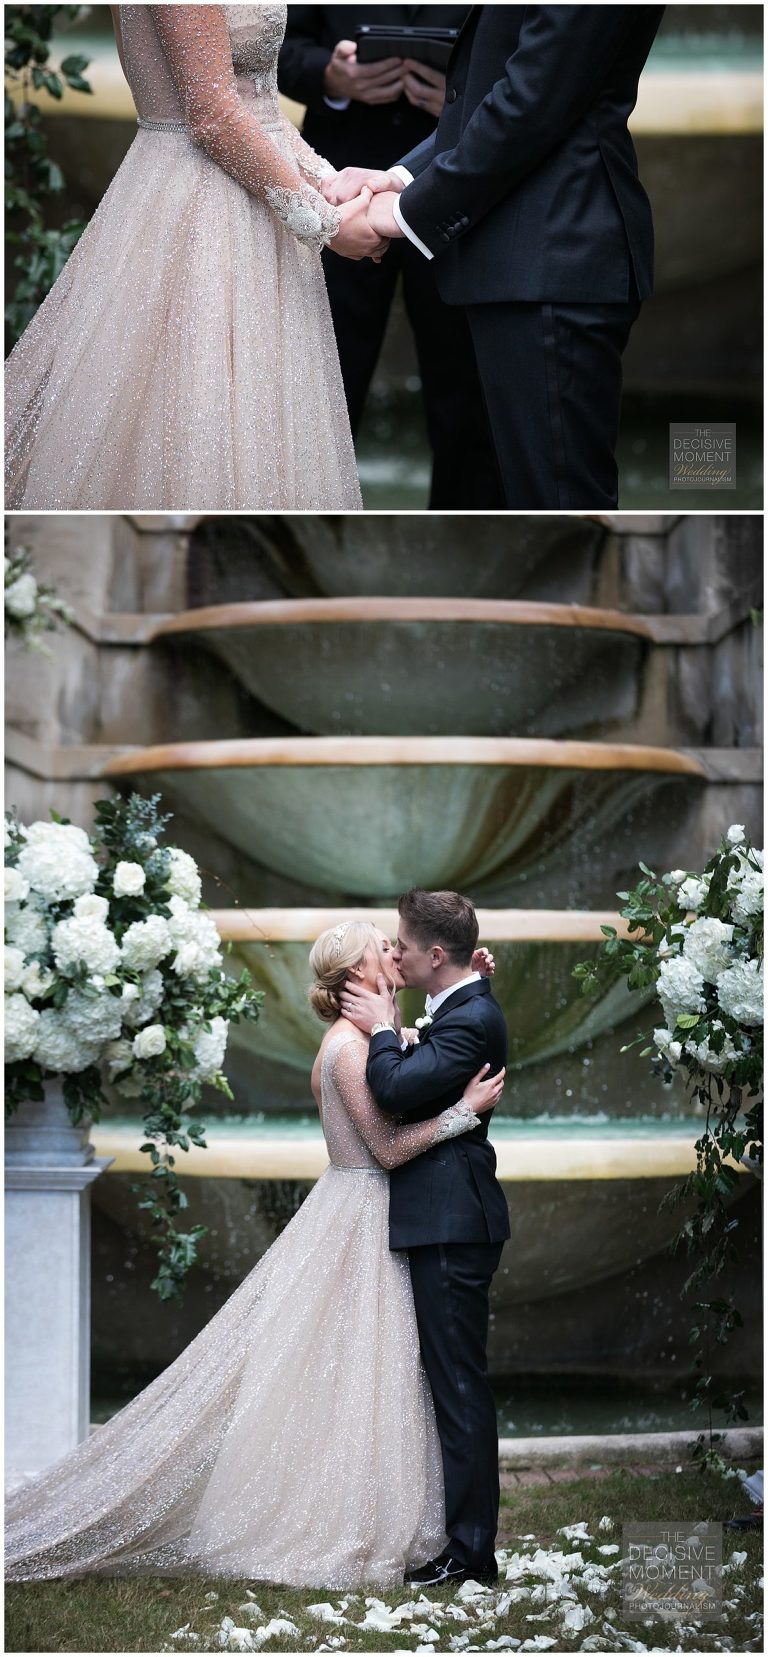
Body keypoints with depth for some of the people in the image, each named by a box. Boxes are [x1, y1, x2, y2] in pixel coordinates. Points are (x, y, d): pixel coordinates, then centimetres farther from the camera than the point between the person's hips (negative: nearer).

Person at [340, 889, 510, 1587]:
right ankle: (465, 1532, 24)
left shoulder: (472, 1019, -18)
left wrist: (381, 1028, -11)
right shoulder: (462, 1010, 14)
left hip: (452, 1226, -11)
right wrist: (391, 1026, 5)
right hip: (445, 1221, 11)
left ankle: (470, 1550, 0)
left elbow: (396, 1089, -27)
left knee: (460, 1385, -5)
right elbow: (415, 1089, 17)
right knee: (455, 1381, 16)